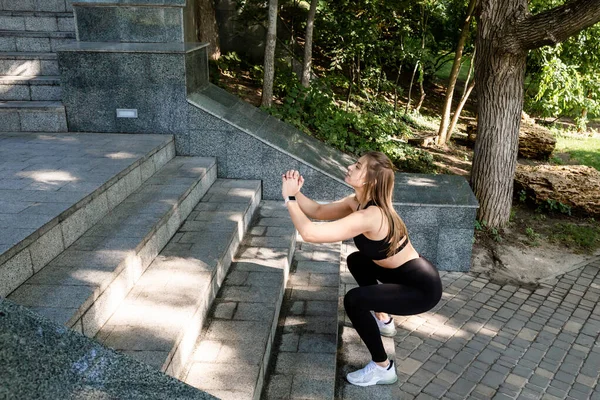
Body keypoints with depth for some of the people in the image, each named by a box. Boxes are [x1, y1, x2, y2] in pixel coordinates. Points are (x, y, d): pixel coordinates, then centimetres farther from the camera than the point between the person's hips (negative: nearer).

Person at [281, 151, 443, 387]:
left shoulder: (369, 216, -31)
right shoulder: (359, 203, -3)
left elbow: (310, 233, -35)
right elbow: (318, 211, 6)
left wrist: (289, 198, -24)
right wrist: (295, 192, -11)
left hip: (423, 287, -10)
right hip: (408, 273, 10)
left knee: (354, 300, -21)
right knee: (356, 261, 23)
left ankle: (382, 368, -1)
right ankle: (383, 319, 36)